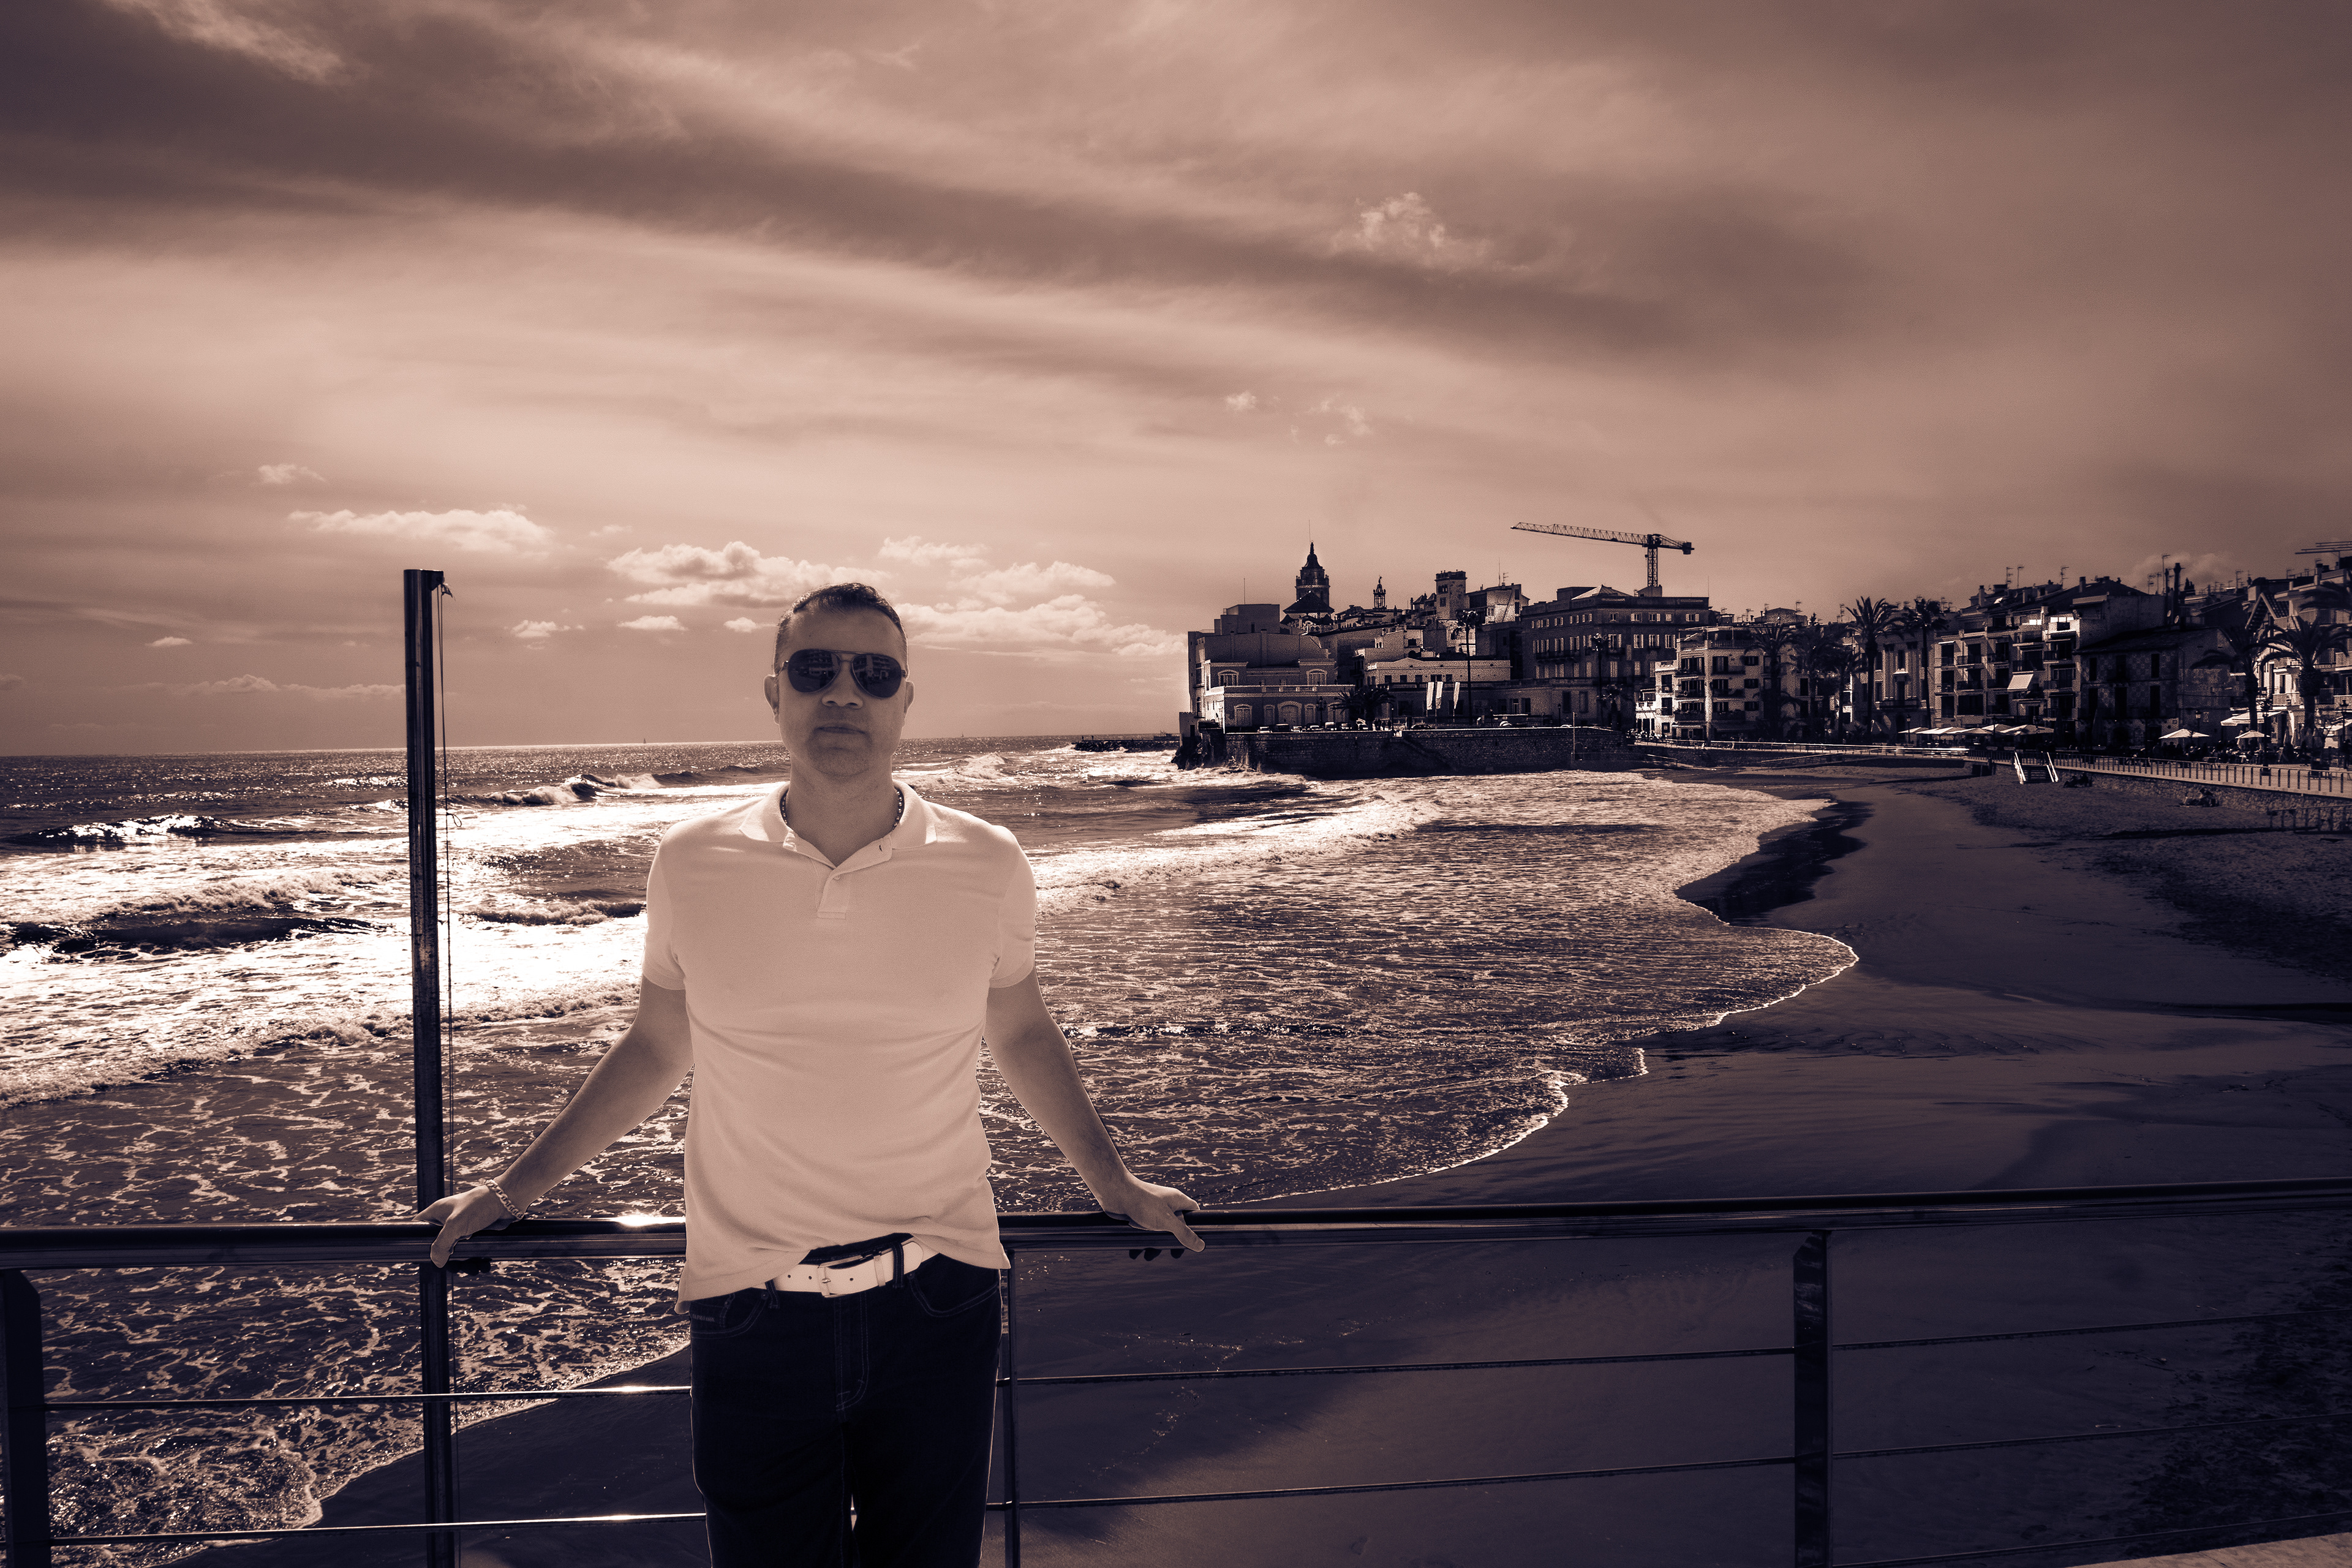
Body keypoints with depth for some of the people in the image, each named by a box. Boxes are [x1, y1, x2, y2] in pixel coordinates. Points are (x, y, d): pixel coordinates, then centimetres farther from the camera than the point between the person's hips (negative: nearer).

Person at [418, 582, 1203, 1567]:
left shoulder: (987, 868, -4)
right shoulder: (692, 866, -3)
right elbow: (655, 1050, 11)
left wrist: (1112, 1180, 14)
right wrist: (518, 1186, 15)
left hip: (936, 1304, 0)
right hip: (753, 1312, 0)